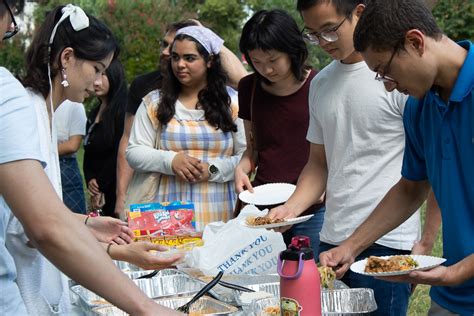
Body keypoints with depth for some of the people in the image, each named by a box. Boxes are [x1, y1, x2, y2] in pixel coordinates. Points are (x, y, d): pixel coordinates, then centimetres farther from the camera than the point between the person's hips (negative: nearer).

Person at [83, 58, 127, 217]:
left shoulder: (122, 111, -9)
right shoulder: (94, 113, 16)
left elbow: (119, 154, -14)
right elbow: (88, 153, 16)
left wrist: (101, 187, -8)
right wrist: (90, 179, -2)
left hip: (115, 188, -7)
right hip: (97, 188, 7)